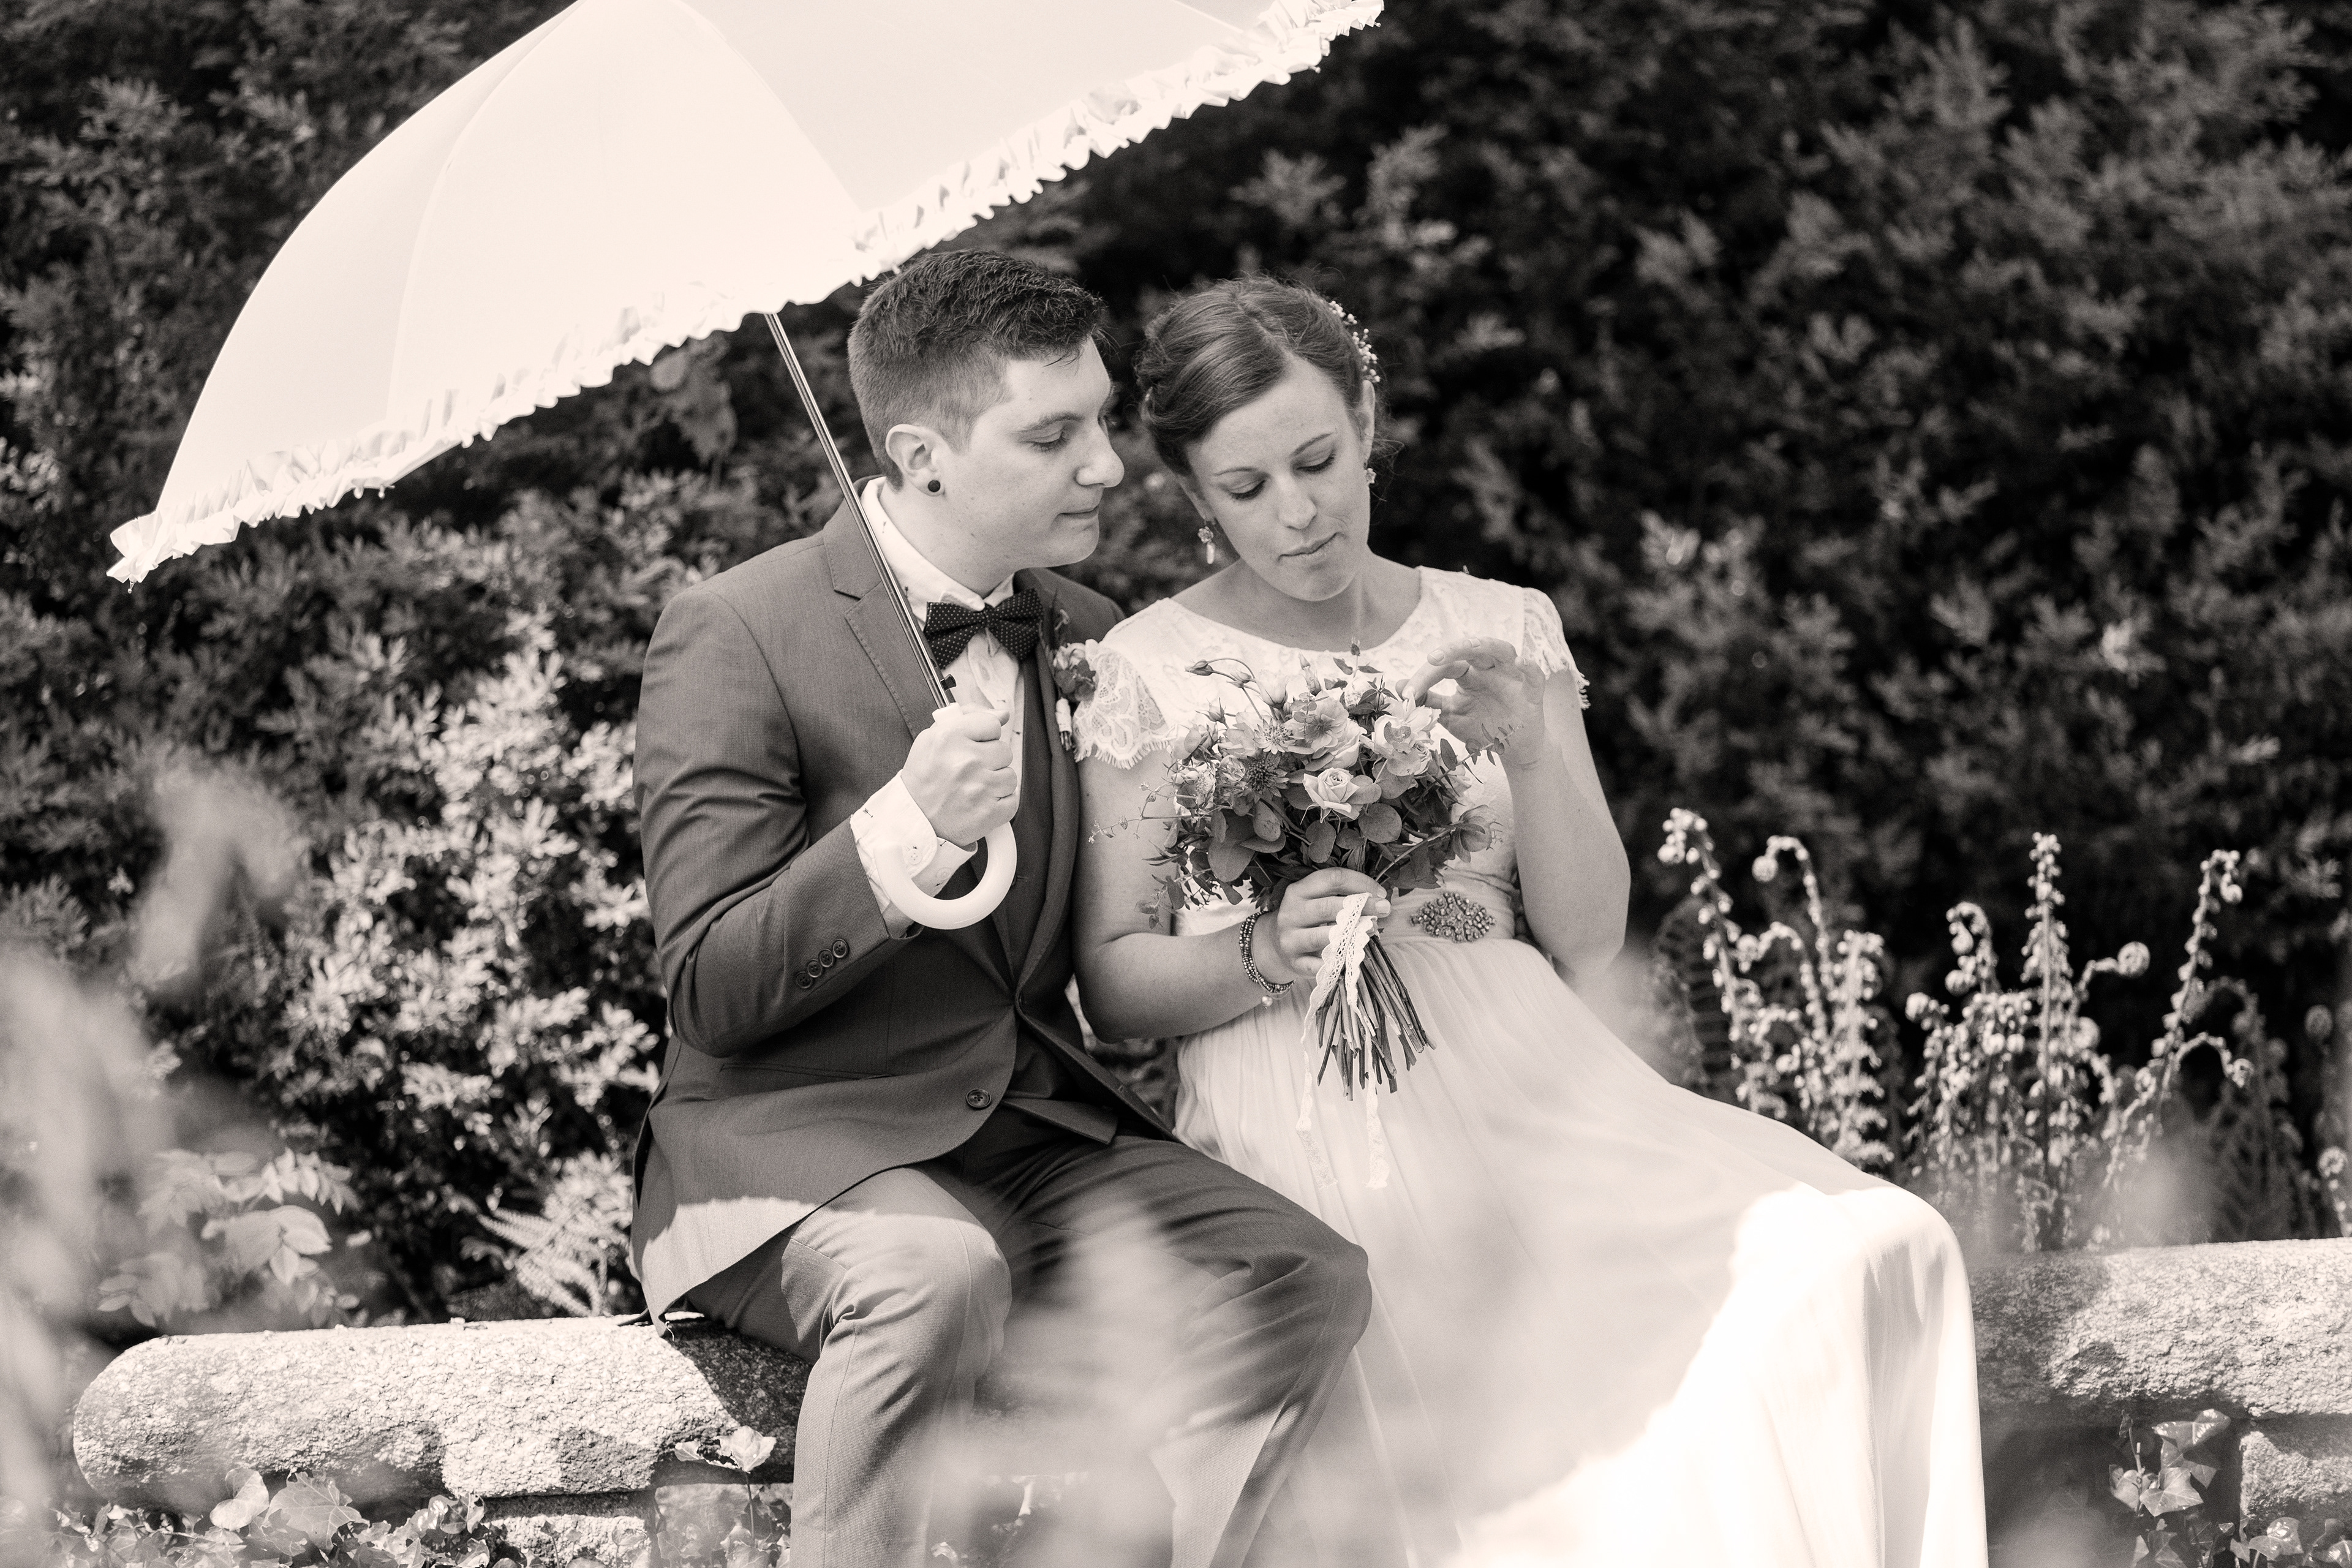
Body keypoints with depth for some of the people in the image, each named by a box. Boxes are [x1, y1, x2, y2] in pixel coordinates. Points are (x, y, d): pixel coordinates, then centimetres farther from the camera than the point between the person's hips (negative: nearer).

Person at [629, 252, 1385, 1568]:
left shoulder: (1091, 636, 13)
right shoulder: (737, 638, -7)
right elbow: (713, 988, -11)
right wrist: (905, 830, -26)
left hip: (1043, 1139, 6)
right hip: (802, 1143, -6)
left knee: (1307, 1273, -19)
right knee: (935, 1275, -38)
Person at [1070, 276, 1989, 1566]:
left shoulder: (1503, 632, 13)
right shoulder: (1148, 675, 4)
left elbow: (1588, 936, 8)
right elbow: (1112, 979, 2)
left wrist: (1534, 749, -9)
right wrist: (1264, 959, -18)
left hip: (1523, 1087, 4)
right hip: (1302, 1114, -4)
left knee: (1870, 1253, -21)